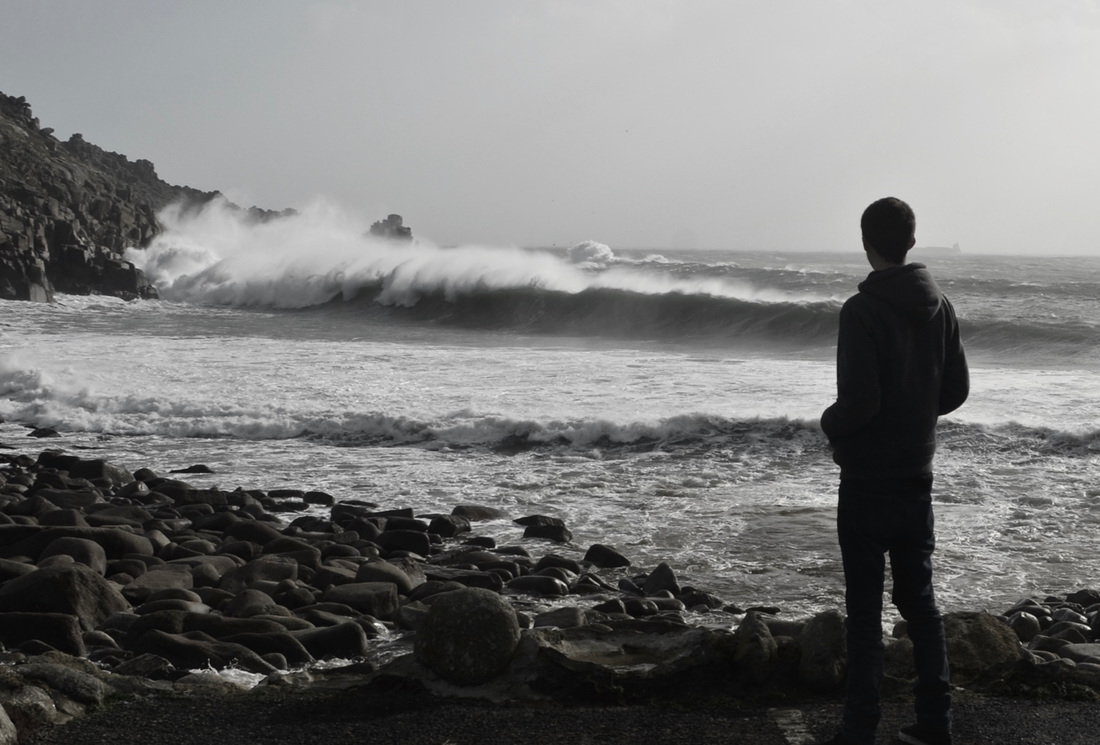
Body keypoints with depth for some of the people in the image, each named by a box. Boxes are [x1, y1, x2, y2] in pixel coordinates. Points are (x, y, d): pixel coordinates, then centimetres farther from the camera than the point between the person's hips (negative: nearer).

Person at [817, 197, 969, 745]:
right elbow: (956, 391, 8)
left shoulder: (862, 310, -18)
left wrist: (831, 424, -3)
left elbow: (859, 400, -23)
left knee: (864, 609, 0)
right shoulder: (939, 307, 3)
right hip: (918, 475, 6)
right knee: (919, 598, 15)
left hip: (868, 479, -6)